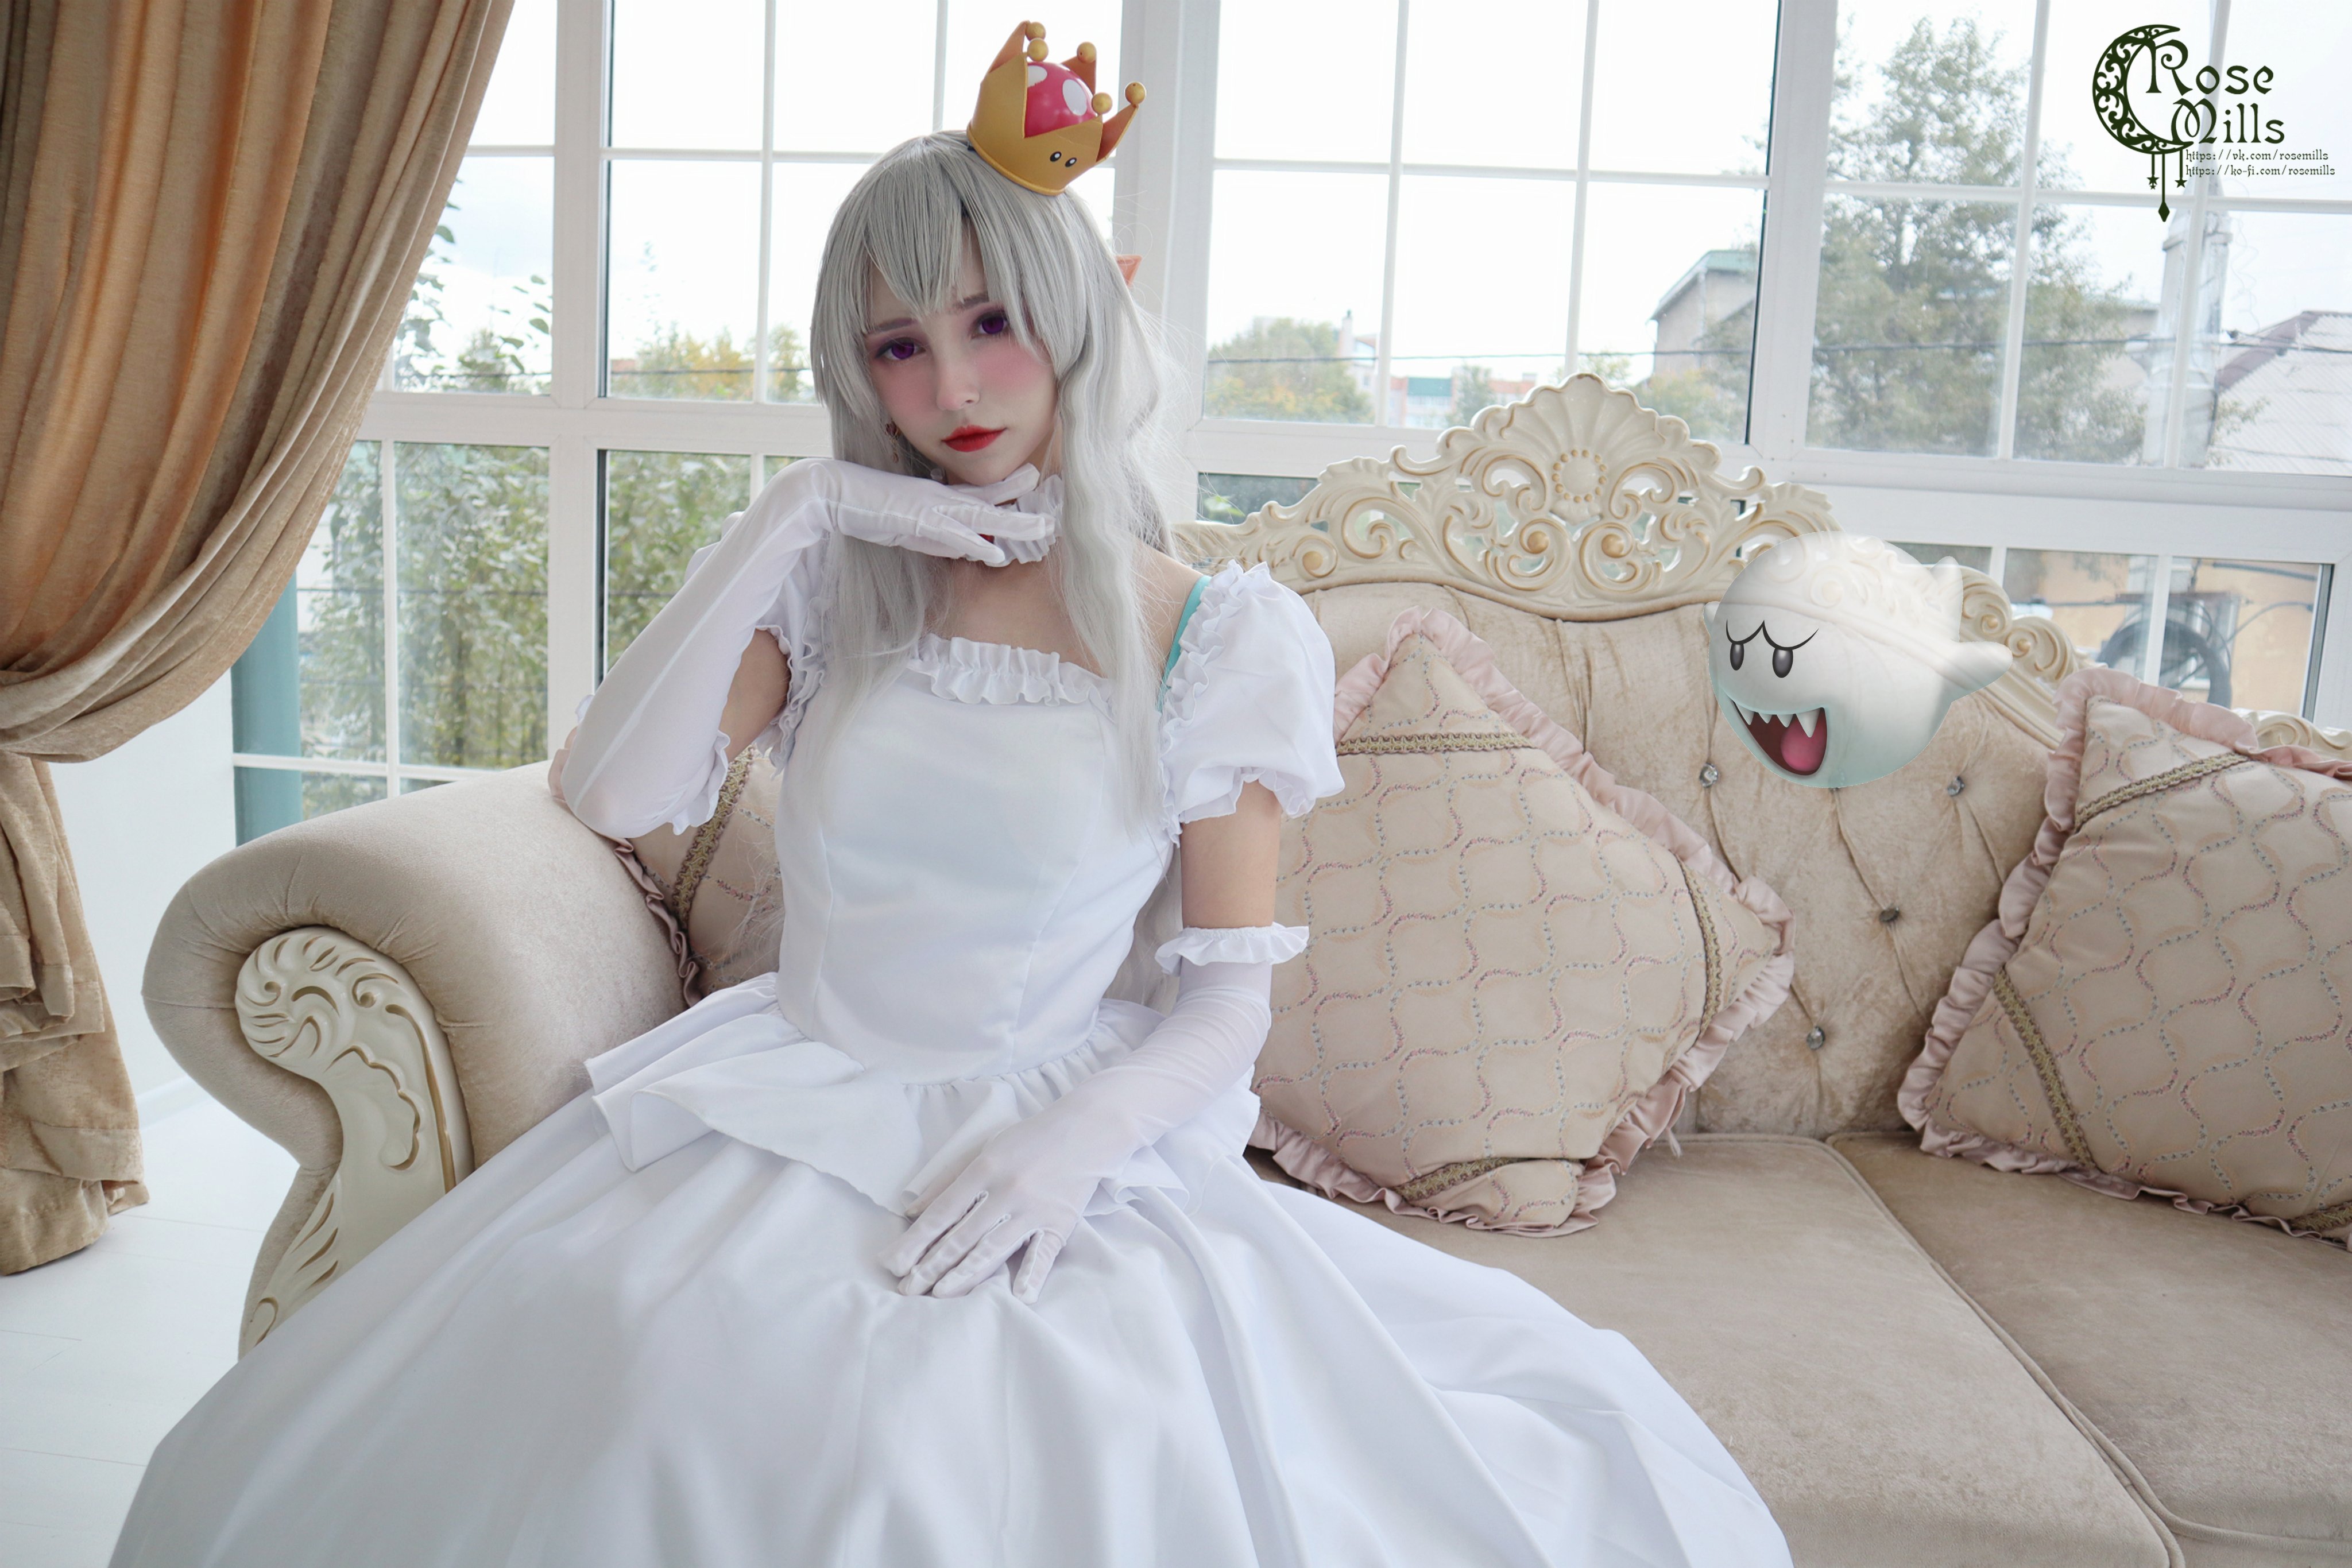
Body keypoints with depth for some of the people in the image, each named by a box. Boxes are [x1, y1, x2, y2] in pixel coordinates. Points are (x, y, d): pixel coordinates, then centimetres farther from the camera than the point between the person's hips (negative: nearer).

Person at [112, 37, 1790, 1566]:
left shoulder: (1211, 636, -2)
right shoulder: (832, 584, 5)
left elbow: (1232, 997, -1)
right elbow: (610, 793, -9)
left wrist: (1082, 1130, -19)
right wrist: (788, 517, -12)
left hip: (1069, 1144, -2)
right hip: (785, 1122, 2)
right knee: (665, 1408, -23)